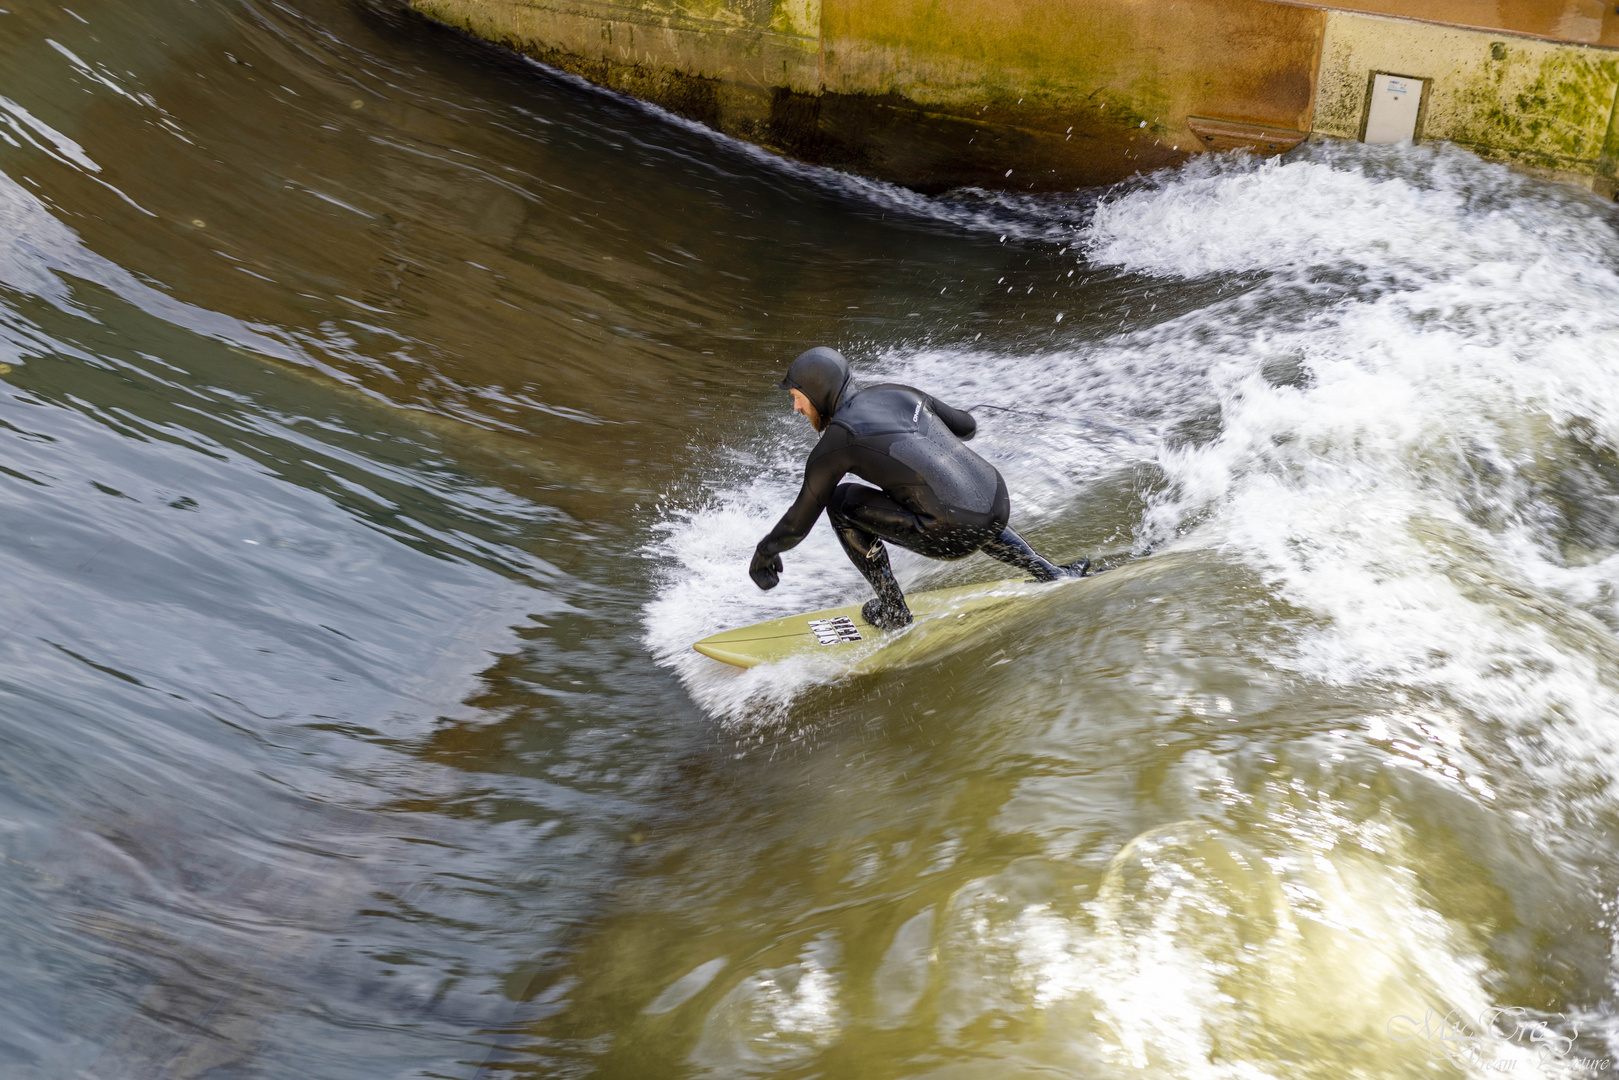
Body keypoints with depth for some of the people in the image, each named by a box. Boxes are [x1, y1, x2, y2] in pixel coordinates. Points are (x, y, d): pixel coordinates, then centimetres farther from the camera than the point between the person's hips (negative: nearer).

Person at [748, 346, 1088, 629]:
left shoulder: (836, 441, -3)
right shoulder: (897, 392, 16)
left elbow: (800, 520, 4)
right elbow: (967, 425, 28)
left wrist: (764, 554, 22)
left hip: (954, 534, -7)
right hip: (1000, 507, 7)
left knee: (841, 502, 6)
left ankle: (892, 610, 12)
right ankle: (1052, 573, 35)